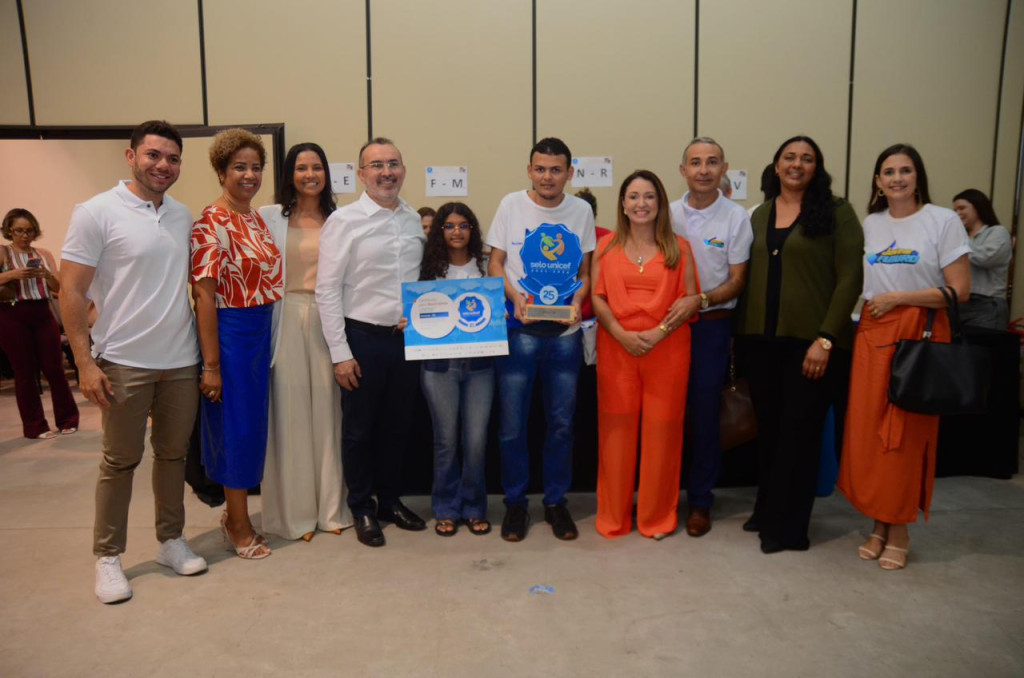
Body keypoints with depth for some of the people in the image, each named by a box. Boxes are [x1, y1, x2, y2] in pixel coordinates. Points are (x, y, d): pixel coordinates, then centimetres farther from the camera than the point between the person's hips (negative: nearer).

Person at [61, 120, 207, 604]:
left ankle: (171, 540, 29)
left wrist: (207, 353, 7)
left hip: (181, 361, 5)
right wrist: (85, 363, -13)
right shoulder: (97, 213, -7)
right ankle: (108, 556, 22)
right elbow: (72, 292, -8)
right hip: (124, 363, -4)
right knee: (120, 461, 6)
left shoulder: (184, 217, 7)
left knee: (173, 454, 14)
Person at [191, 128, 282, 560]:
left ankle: (234, 513, 32)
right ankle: (240, 527, 19)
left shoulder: (258, 219, 10)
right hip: (230, 333, -8)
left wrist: (268, 334, 11)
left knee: (253, 424, 15)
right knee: (236, 426, 2)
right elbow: (204, 295, -16)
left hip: (261, 331, 8)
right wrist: (210, 364, -17)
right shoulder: (211, 223, -13)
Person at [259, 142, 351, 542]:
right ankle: (294, 512, 15)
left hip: (328, 320, 2)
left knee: (327, 411, 7)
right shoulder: (270, 217, 2)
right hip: (287, 320, -2)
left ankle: (331, 507, 19)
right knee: (290, 414, 2)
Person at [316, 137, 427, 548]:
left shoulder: (416, 221, 6)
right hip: (363, 339, -4)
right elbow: (327, 290, -9)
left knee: (398, 427, 15)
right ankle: (362, 509, 27)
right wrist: (340, 353, -12)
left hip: (407, 339, 4)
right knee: (359, 430, 9)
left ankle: (390, 500, 34)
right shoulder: (344, 221, -8)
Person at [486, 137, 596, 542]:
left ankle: (556, 501, 26)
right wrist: (516, 298, -16)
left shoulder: (581, 211, 5)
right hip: (519, 331, -2)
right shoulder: (511, 205, 0)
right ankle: (515, 502, 22)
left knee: (561, 424, 10)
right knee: (512, 425, 3)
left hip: (565, 334, 2)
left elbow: (585, 272, 9)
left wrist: (577, 303, -10)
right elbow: (496, 264, 2)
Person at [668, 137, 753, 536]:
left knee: (704, 414, 4)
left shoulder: (736, 218, -2)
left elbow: (737, 281, -2)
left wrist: (700, 299, -18)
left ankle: (700, 501, 18)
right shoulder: (668, 214, 6)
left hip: (711, 324, -2)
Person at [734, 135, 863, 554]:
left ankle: (787, 527, 17)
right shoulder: (760, 215, 13)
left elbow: (849, 279, -8)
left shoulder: (836, 212, -2)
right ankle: (766, 511, 28)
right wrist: (741, 333, 7)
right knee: (768, 428, 12)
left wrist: (826, 339, -14)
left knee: (799, 431, 4)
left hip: (810, 341, -4)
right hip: (761, 339, 4)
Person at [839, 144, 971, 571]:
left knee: (906, 434, 0)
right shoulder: (870, 224, 11)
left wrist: (897, 298, -12)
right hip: (872, 334, 4)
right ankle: (879, 524, 18)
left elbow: (959, 291, -9)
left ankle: (899, 530, 15)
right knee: (867, 432, 3)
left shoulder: (943, 221, -3)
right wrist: (872, 305, 3)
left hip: (920, 335, -4)